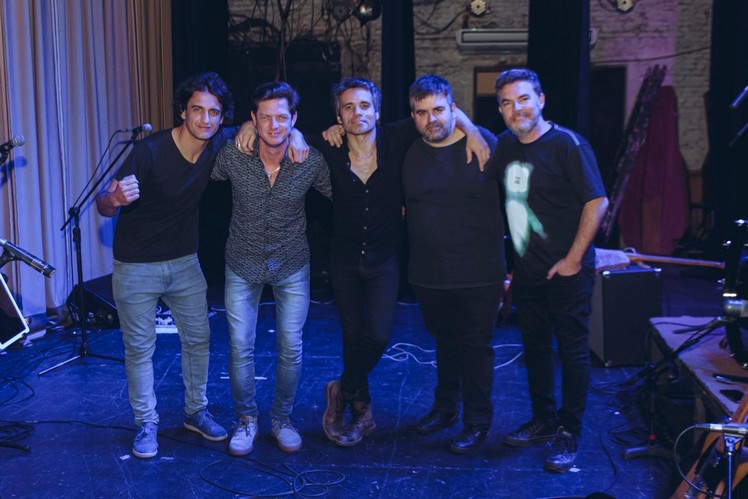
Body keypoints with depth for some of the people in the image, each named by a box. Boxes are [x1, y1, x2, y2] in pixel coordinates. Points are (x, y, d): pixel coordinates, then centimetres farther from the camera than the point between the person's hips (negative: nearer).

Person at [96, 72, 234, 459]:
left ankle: (195, 412, 31)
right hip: (136, 267, -4)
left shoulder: (219, 143, -9)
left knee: (198, 339, 11)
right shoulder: (150, 151, -24)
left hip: (184, 262, 5)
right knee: (139, 349, 5)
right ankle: (146, 424, 23)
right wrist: (115, 199, -44)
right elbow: (103, 206, -20)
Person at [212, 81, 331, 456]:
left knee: (290, 348, 6)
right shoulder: (232, 156, -17)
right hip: (243, 265, 0)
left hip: (291, 266, 0)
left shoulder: (311, 162, -17)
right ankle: (245, 419, 25)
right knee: (240, 347, 3)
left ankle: (282, 418, 28)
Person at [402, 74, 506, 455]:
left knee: (475, 347, 7)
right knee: (445, 342, 20)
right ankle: (445, 408, 39)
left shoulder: (484, 143, -7)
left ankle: (477, 422, 23)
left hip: (478, 273, -3)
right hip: (428, 275, 4)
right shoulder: (408, 153, 1)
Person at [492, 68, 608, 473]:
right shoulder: (506, 145, 6)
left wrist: (573, 259, -16)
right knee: (534, 346, 16)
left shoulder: (568, 144, -13)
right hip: (526, 271, 7)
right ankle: (543, 420, 31)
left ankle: (568, 434, 14)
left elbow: (598, 202, -15)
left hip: (566, 271, -6)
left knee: (572, 351, 3)